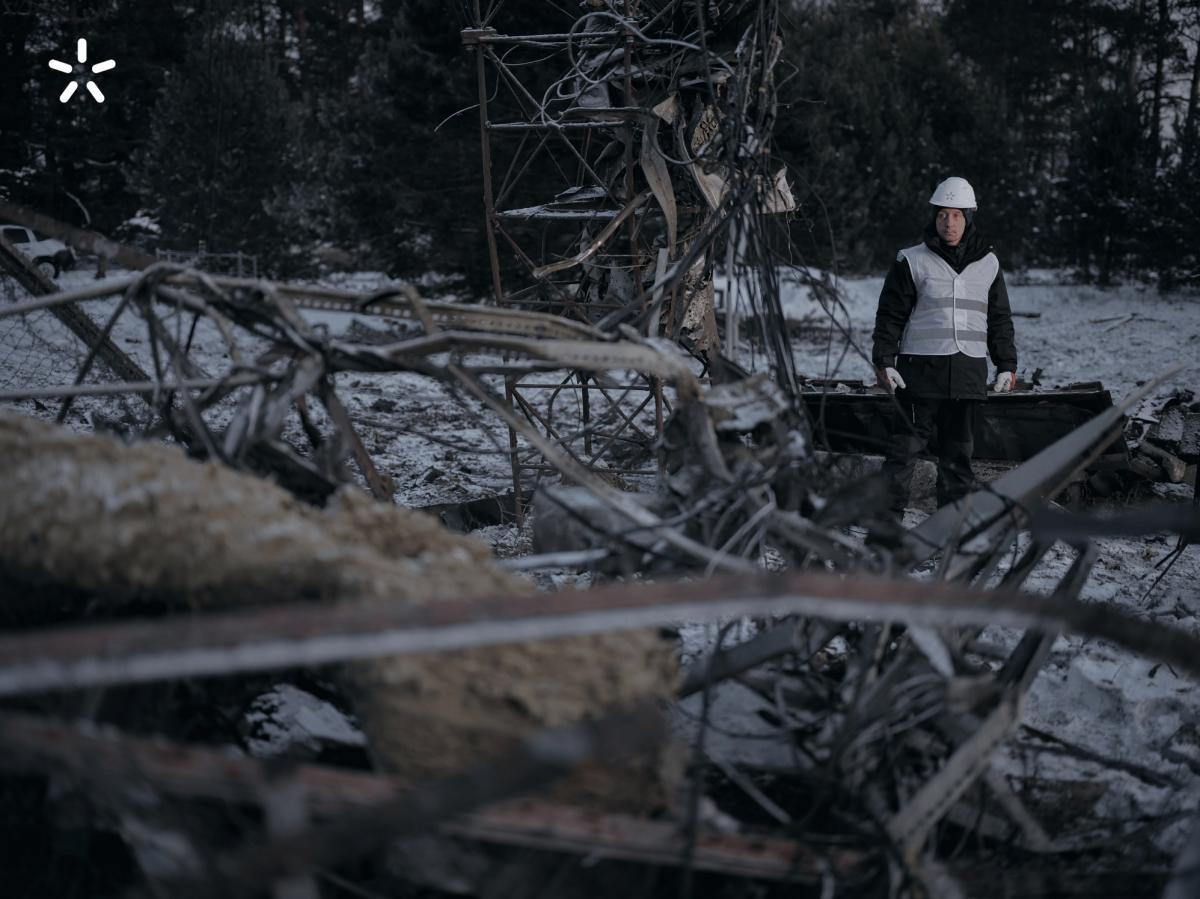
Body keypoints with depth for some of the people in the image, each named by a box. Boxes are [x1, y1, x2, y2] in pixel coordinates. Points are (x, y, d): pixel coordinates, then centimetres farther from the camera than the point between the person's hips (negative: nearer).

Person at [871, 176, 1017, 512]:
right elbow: (890, 315, 1)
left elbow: (1000, 319, 18)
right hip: (921, 368, -3)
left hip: (969, 370, 4)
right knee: (908, 442, -5)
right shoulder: (912, 261, 1)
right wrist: (884, 361, -7)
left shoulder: (988, 264, 12)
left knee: (959, 446, 9)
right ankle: (888, 508, 0)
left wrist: (1006, 365, 13)